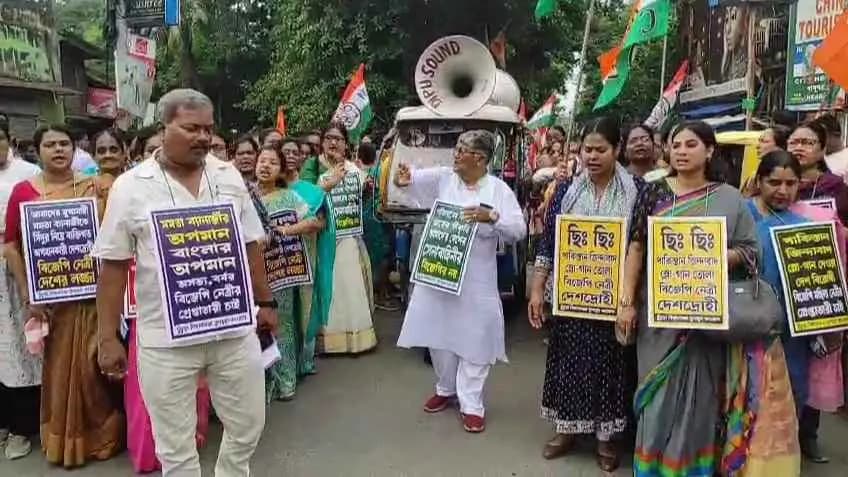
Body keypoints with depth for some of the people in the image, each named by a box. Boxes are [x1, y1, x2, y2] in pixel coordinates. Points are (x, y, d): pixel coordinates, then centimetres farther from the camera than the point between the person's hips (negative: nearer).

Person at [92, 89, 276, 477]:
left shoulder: (229, 176, 3)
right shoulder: (131, 187, -6)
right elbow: (113, 267, -3)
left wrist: (265, 302, 11)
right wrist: (108, 338, -4)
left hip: (234, 329, 3)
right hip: (166, 339, -2)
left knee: (247, 426, 17)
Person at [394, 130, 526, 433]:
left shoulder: (499, 190, -4)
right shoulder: (442, 178, 4)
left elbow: (519, 231, -9)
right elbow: (414, 178, -5)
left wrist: (491, 216, -25)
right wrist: (402, 179, -27)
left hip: (476, 280, -3)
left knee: (474, 338, 3)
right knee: (438, 335, 14)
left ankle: (471, 404, 17)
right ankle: (446, 389, 37)